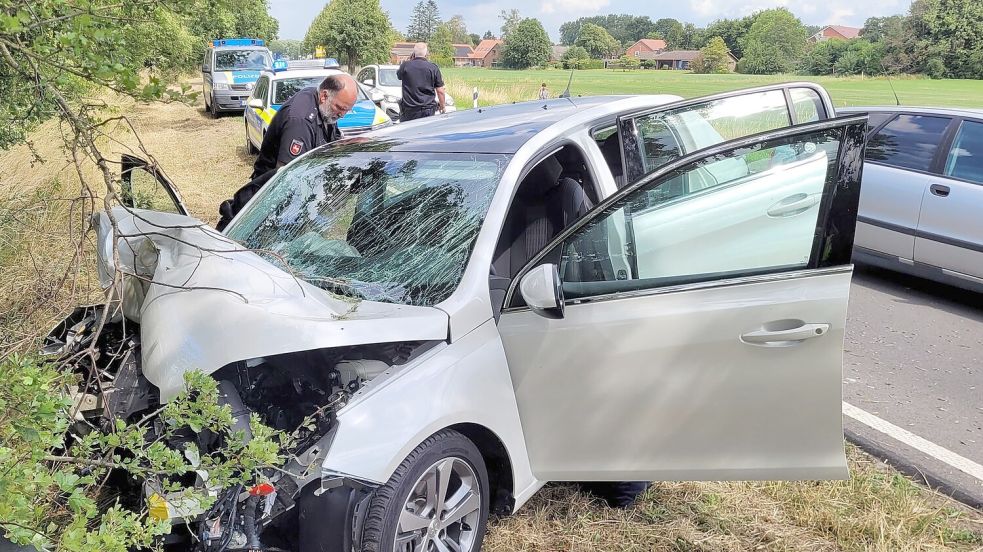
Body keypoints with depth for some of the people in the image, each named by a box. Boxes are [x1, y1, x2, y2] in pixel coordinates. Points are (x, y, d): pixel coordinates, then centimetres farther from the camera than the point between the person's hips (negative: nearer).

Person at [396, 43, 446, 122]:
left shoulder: (405, 66, -2)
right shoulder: (433, 68, -3)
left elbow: (398, 75, 22)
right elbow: (440, 91, -1)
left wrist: (409, 60, 20)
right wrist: (442, 106, 14)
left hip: (409, 111, 0)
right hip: (428, 110, 0)